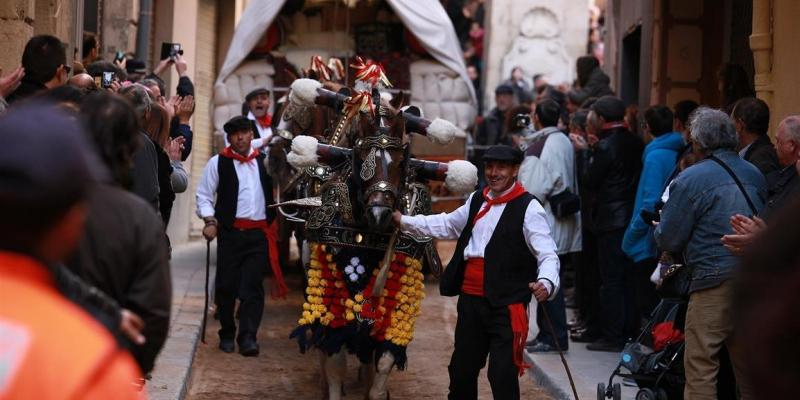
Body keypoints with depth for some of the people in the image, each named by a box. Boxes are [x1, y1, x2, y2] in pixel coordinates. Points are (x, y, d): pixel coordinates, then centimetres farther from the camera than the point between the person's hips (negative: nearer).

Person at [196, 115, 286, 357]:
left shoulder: (264, 161, 11)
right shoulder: (218, 163, 4)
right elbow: (204, 194, 4)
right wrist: (210, 221, -8)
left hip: (259, 233, 1)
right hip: (230, 232, -1)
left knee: (252, 286, -7)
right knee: (227, 285, 3)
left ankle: (247, 337, -9)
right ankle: (227, 334, 16)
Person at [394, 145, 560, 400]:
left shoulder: (528, 208, -10)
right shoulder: (477, 200, 12)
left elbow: (548, 254, -16)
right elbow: (448, 225, 29)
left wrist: (546, 282, -37)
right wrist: (404, 221, 29)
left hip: (505, 305, -7)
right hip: (470, 299, 7)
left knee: (502, 375, -11)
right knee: (462, 369, 18)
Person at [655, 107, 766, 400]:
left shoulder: (690, 180, -7)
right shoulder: (755, 175, 11)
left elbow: (668, 240, -4)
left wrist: (659, 227, 17)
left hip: (716, 279, -6)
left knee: (700, 366, -3)